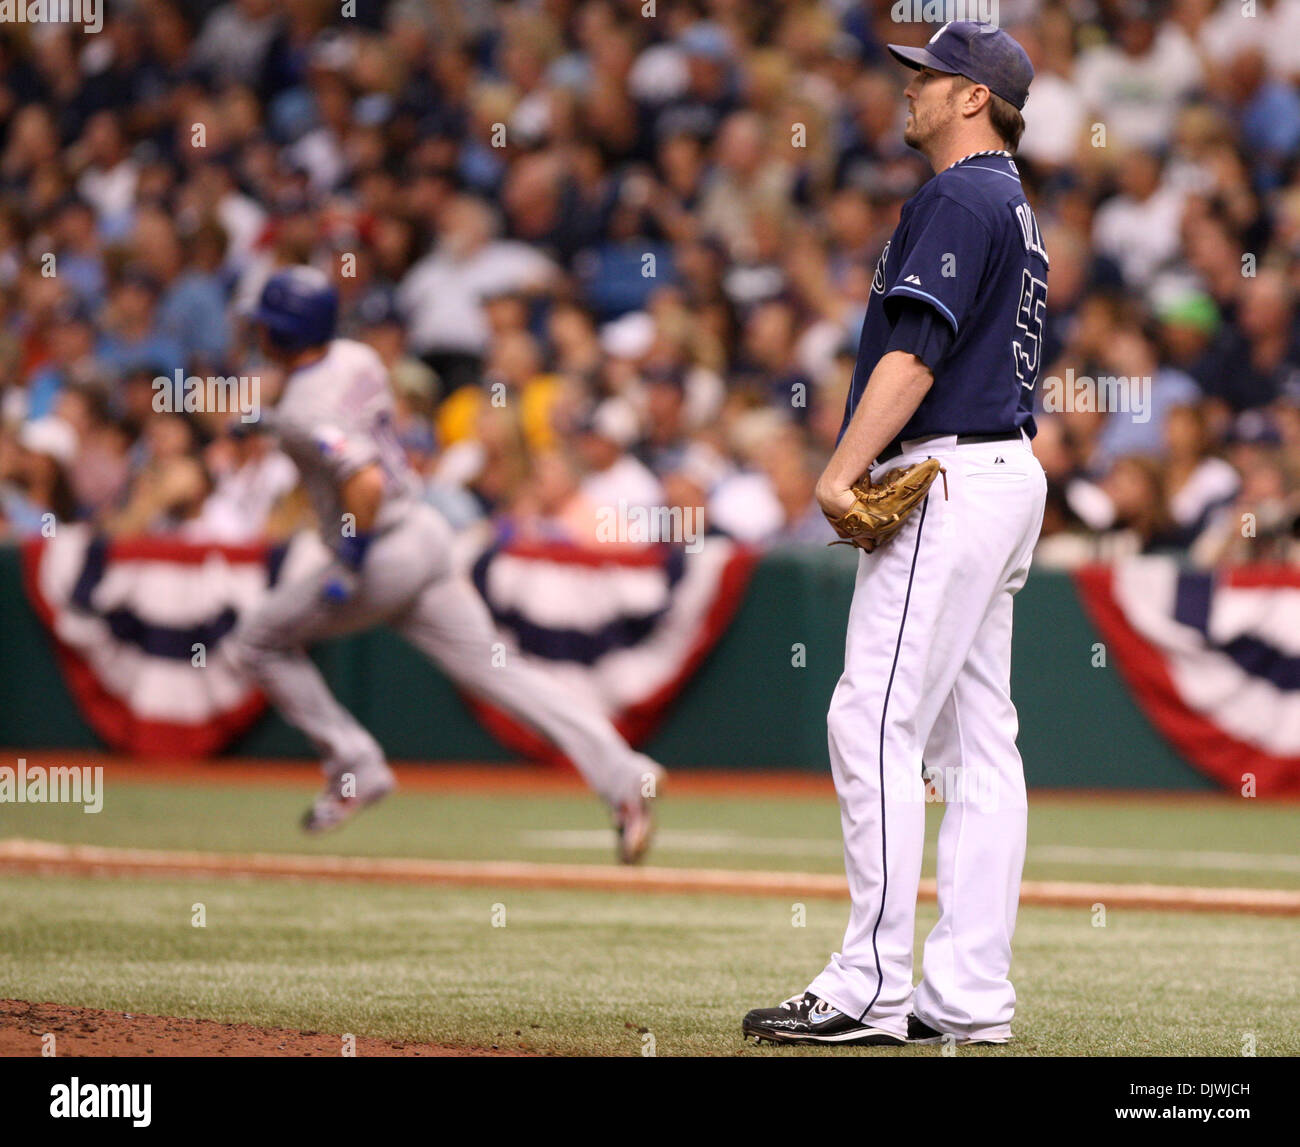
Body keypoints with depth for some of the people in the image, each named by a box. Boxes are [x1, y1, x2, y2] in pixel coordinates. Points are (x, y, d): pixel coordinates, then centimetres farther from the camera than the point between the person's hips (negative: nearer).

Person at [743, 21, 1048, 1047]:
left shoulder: (958, 200, -11)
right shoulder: (1012, 208, 21)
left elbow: (915, 352, -20)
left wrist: (842, 471, -21)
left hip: (949, 477, -11)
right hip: (1006, 472, 11)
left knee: (876, 724, -12)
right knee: (977, 740, 7)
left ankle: (873, 989, -15)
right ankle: (970, 995, 7)